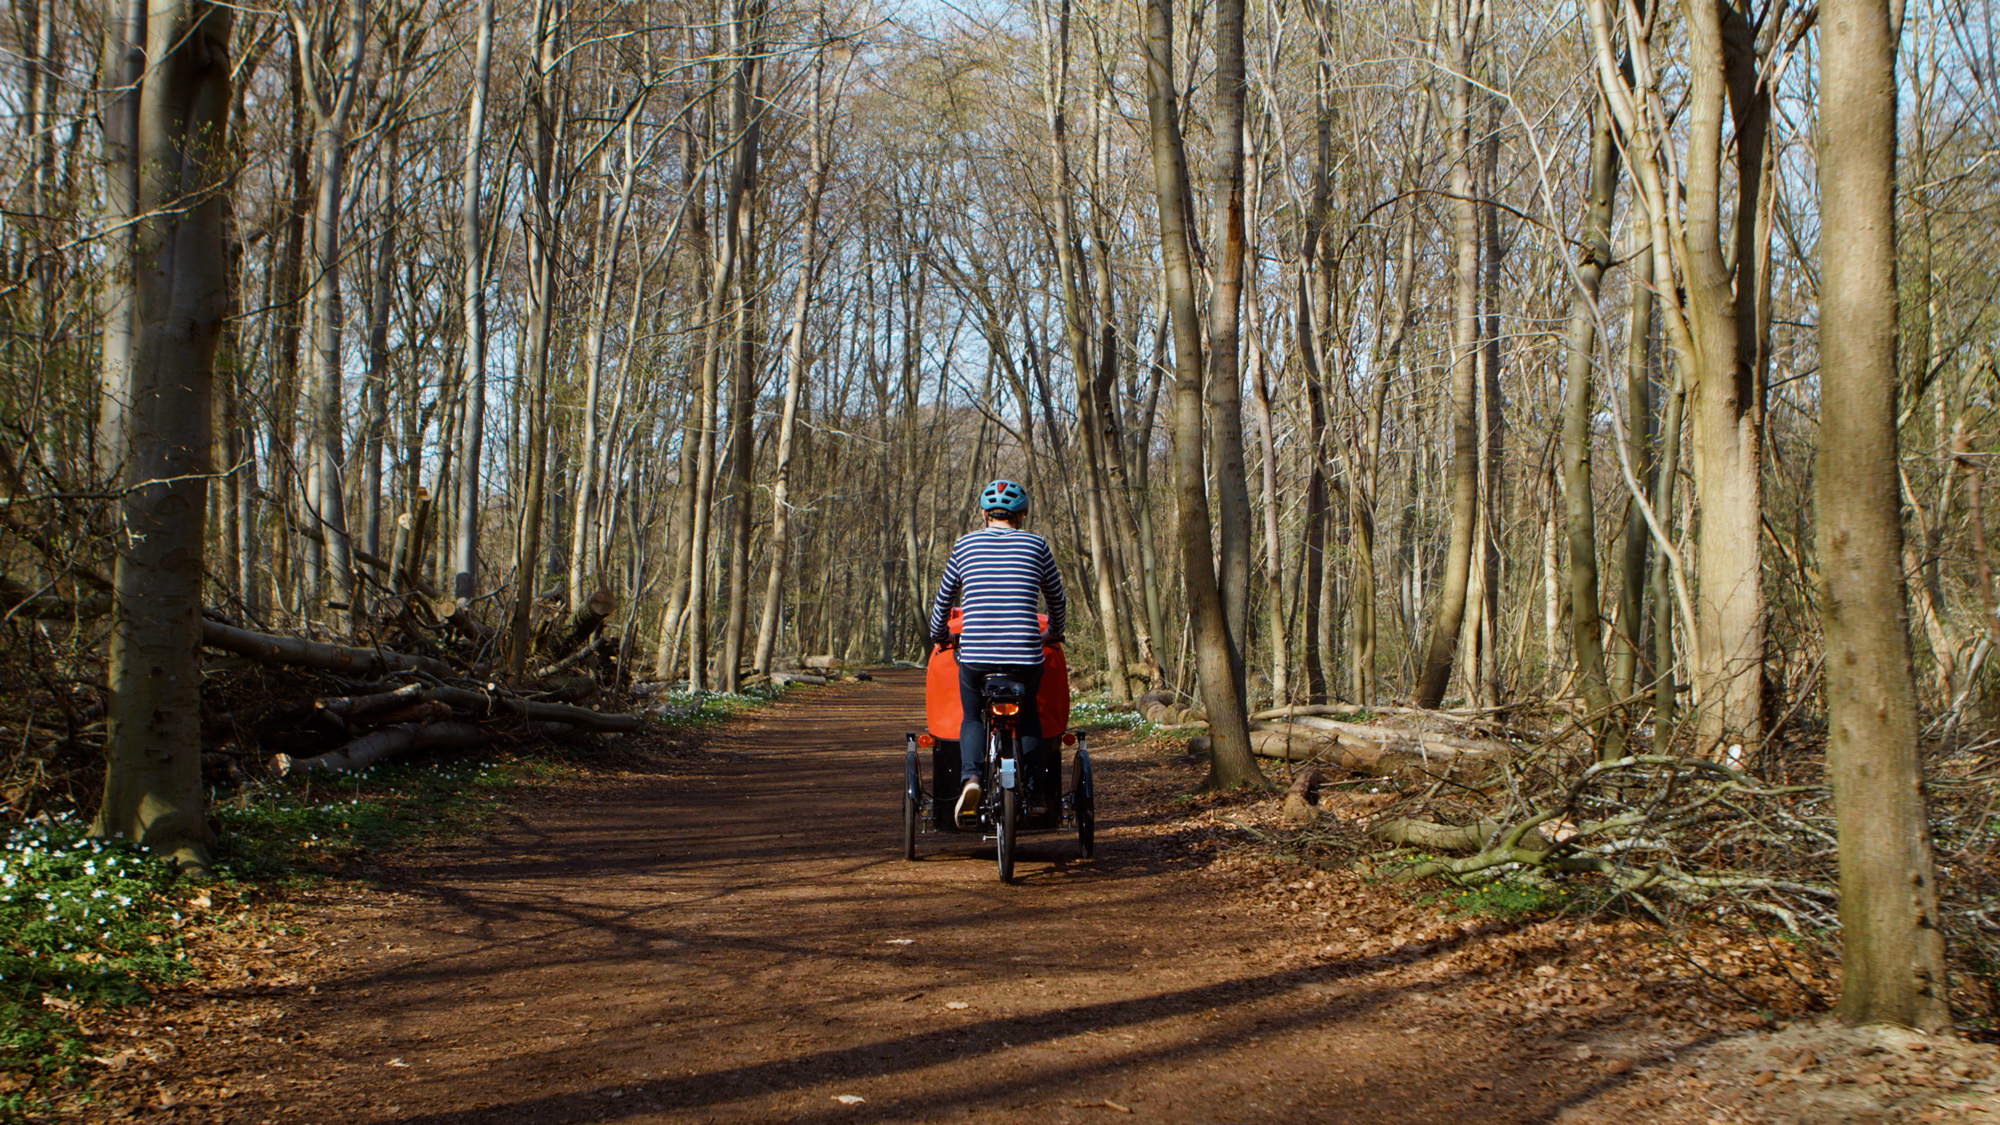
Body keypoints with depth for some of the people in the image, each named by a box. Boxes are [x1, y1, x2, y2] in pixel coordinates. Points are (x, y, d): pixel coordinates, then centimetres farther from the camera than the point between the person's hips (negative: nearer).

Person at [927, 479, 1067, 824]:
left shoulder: (965, 545, 10)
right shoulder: (1036, 545, 9)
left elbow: (943, 600, 19)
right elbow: (1057, 599, 20)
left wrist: (939, 636, 37)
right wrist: (1053, 634, 39)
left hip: (974, 656, 0)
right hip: (1026, 657, 0)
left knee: (972, 718, 21)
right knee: (1028, 716, 26)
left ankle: (971, 775, -6)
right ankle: (1026, 780, 8)